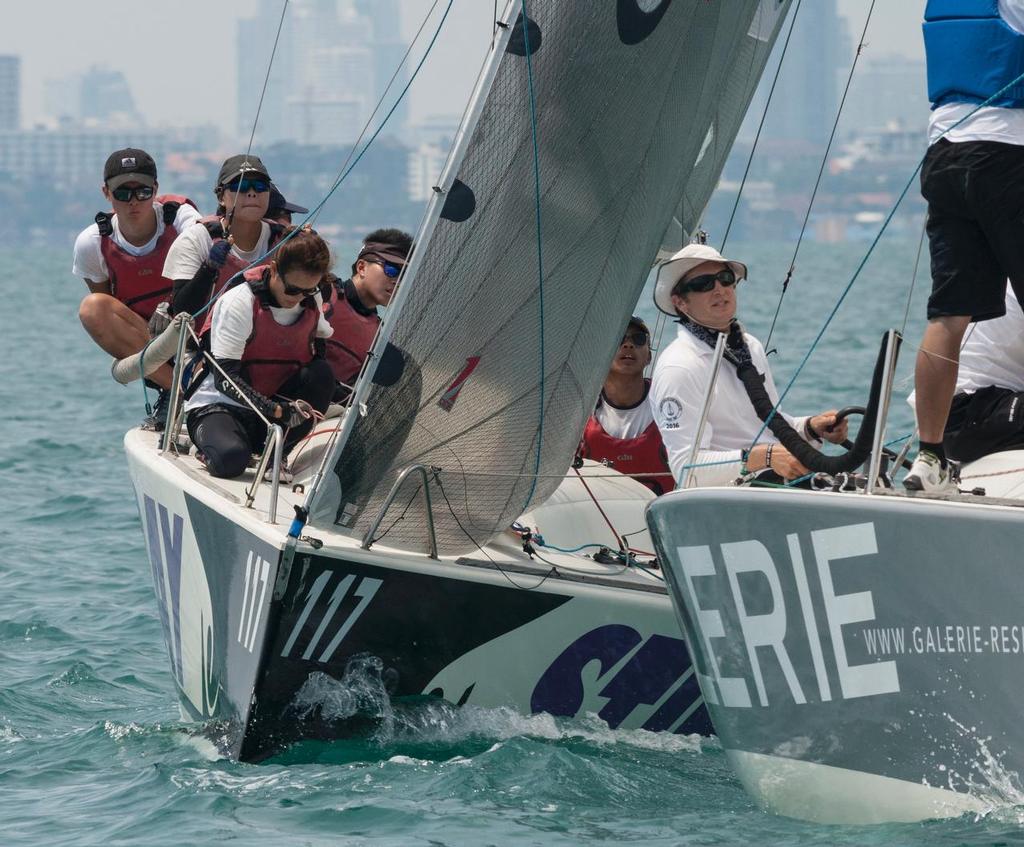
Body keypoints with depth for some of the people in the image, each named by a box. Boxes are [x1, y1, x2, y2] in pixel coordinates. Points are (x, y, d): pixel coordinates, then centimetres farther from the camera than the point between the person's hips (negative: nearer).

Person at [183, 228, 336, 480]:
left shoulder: (311, 301, 0)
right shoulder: (239, 302, -18)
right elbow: (224, 379, -22)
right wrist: (277, 410, -32)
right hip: (218, 406, -5)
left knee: (320, 373, -21)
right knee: (231, 459, -38)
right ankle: (210, 440, -1)